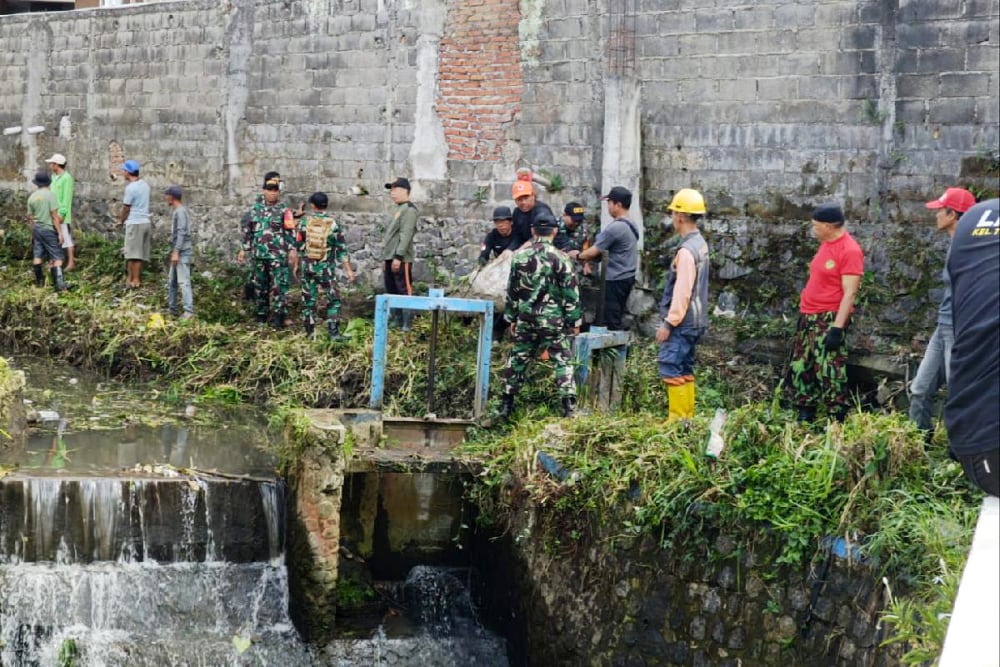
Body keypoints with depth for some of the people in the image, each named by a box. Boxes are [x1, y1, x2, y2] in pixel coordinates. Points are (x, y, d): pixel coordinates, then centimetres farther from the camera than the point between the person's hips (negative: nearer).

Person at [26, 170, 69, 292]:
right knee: (57, 257, -6)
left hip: (36, 229, 6)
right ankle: (59, 283, -15)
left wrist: (33, 232, 21)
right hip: (49, 229, -6)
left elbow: (30, 217, 11)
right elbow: (54, 215, -16)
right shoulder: (50, 195, -13)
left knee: (37, 256, 13)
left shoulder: (32, 197, 5)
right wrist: (60, 232, -13)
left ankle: (39, 281, 22)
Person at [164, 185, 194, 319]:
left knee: (183, 281, -14)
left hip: (182, 252, -10)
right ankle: (171, 308, 19)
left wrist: (176, 252, -22)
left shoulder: (180, 212, -12)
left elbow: (181, 233, -19)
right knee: (171, 281, 13)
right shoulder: (177, 212, 17)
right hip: (178, 252, 10)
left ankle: (188, 311, -18)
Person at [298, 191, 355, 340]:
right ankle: (334, 333, -2)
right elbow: (342, 250, -7)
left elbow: (299, 246, 1)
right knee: (333, 301, 6)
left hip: (308, 267, 2)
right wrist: (348, 270, -3)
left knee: (309, 301, 10)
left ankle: (310, 333, 13)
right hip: (326, 269, -2)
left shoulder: (304, 222, -5)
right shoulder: (333, 224, -7)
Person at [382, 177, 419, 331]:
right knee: (391, 292, 12)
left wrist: (398, 256, -23)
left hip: (401, 260, -10)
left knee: (404, 291, -8)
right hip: (390, 259, 10)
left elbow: (406, 235, -19)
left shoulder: (409, 210, -10)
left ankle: (405, 325, -9)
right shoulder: (398, 210, 19)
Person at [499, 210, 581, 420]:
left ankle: (506, 406, 19)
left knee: (517, 360, 15)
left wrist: (511, 318, 17)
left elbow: (511, 290, 8)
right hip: (553, 320, -3)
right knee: (562, 362, 1)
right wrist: (574, 321, 2)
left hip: (526, 319, 3)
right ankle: (569, 406, -7)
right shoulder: (560, 259, -8)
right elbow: (571, 293, -6)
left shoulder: (520, 256, 2)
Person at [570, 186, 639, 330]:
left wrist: (577, 256, 7)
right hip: (628, 276, 9)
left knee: (612, 320, -6)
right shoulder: (631, 225, 12)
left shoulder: (615, 228, -18)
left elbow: (594, 251, -11)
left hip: (616, 279, -9)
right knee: (618, 318, 14)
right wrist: (583, 256, 16)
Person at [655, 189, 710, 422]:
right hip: (694, 321, 10)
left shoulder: (687, 250, -20)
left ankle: (678, 419, -7)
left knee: (671, 370, -7)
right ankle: (687, 418, 18)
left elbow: (682, 291, -23)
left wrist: (669, 323, -19)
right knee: (685, 371, 14)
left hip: (682, 323, -10)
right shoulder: (700, 244, 11)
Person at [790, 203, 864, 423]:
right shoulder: (826, 244, 12)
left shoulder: (849, 250, -15)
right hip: (808, 317, 9)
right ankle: (805, 419, 20)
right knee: (800, 368, 11)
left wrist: (837, 327, -23)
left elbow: (849, 293, -19)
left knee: (829, 372, -10)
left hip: (829, 320, -9)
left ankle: (837, 422, -6)